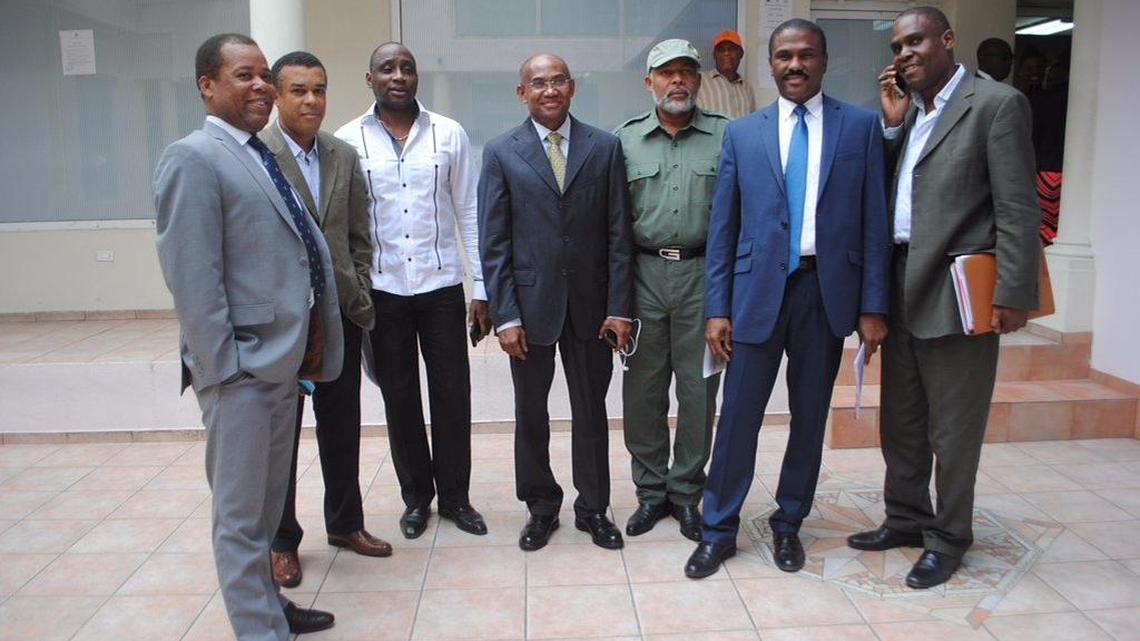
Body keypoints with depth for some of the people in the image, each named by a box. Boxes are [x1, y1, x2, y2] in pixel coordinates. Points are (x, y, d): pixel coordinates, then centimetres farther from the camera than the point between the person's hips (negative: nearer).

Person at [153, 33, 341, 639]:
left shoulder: (263, 157, 14)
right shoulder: (193, 158, -11)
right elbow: (192, 277, -17)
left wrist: (308, 340, 12)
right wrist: (224, 367, -18)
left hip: (283, 362, 8)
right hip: (242, 368, -8)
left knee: (266, 504, 21)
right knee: (241, 515, 5)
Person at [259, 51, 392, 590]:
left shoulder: (344, 156, 7)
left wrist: (359, 296, 4)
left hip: (340, 314, 5)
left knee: (342, 426, 14)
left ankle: (345, 522, 31)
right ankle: (282, 539, 24)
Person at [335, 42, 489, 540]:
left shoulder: (449, 134, 1)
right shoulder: (348, 140, 0)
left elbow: (469, 214, 2)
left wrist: (482, 288, -1)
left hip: (442, 285, 0)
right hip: (381, 289, 0)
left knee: (452, 393, 6)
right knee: (399, 396, 10)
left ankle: (455, 496, 24)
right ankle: (417, 496, 27)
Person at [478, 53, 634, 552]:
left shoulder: (605, 147, 3)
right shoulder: (500, 153, 0)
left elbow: (618, 233, 1)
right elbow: (493, 243, -2)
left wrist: (619, 307, -4)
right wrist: (504, 316, -8)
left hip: (590, 304, 1)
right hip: (530, 304, 0)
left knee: (591, 411, 11)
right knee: (531, 414, 11)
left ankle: (593, 508, 28)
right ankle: (541, 507, 30)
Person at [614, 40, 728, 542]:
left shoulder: (725, 136, 4)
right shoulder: (626, 139, 7)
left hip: (702, 274, -1)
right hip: (644, 274, 1)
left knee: (698, 389, 5)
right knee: (643, 390, 7)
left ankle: (686, 492, 21)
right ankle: (651, 491, 23)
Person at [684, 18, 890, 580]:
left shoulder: (861, 126, 4)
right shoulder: (742, 134, 6)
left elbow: (874, 222, 2)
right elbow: (722, 229, 5)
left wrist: (873, 306, -3)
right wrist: (716, 308, 0)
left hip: (827, 290, 1)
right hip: (759, 289, 0)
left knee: (810, 417, 11)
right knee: (738, 416, 3)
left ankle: (788, 525, 29)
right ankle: (718, 530, 18)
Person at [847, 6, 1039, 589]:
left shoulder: (997, 104, -6)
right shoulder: (904, 114, 15)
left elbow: (1017, 209, -11)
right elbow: (881, 192, 8)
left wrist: (1013, 295, -16)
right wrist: (893, 125, 1)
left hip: (955, 294, -7)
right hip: (901, 289, 7)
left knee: (952, 430, 5)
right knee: (899, 422, 17)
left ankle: (947, 539, 22)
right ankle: (906, 519, 34)